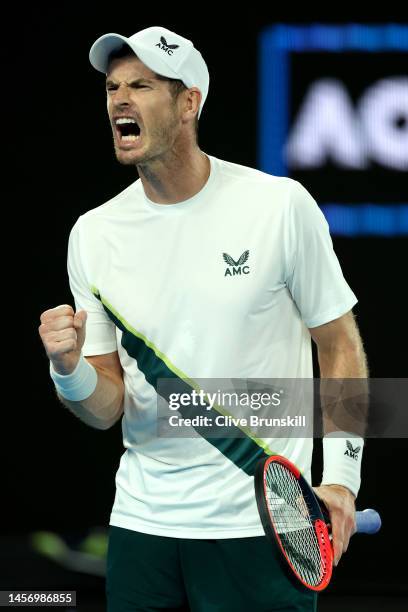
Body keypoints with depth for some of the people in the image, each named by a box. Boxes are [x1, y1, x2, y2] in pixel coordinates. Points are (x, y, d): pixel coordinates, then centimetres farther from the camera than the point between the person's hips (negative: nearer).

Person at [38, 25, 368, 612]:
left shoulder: (280, 204, -7)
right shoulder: (94, 233, 3)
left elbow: (340, 345, 1)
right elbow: (107, 409, 5)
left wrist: (340, 476, -7)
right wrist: (69, 370, -17)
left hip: (259, 527, -3)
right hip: (140, 519, 3)